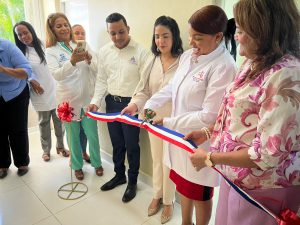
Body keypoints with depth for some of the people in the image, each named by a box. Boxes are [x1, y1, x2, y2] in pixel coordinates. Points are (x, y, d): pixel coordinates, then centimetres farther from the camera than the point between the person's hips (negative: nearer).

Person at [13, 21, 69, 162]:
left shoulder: (44, 46, 0)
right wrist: (31, 81, -13)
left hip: (55, 90, 1)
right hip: (39, 93, -1)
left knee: (59, 120, 9)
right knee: (44, 122, 11)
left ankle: (60, 146, 28)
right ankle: (46, 150, 27)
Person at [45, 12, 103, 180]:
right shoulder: (51, 51, -4)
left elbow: (95, 70, 1)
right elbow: (57, 75, -19)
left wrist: (89, 60, -21)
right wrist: (72, 61, -36)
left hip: (87, 98, 2)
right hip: (69, 100, -1)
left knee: (92, 134, 9)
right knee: (73, 136, 12)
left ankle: (97, 163, 30)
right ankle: (77, 166, 32)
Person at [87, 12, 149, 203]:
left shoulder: (140, 51, -11)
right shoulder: (104, 52, 4)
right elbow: (102, 80, 8)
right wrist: (96, 101, -4)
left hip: (130, 104, -5)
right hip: (111, 102, 5)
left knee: (131, 145, 7)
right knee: (116, 143, 19)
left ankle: (132, 182, 28)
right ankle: (119, 175, 40)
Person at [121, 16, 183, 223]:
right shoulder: (152, 61, 3)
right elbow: (144, 91, 1)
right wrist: (135, 104, -18)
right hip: (153, 119, 5)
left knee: (169, 163, 11)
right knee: (156, 159, 21)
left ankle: (168, 201, 37)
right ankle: (157, 195, 44)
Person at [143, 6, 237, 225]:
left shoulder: (223, 67, -22)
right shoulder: (188, 55, 2)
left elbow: (208, 116, -23)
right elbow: (171, 87, 13)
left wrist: (168, 122, -17)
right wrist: (149, 105, 1)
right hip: (181, 136, 7)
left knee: (200, 196, 17)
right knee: (184, 187, 26)